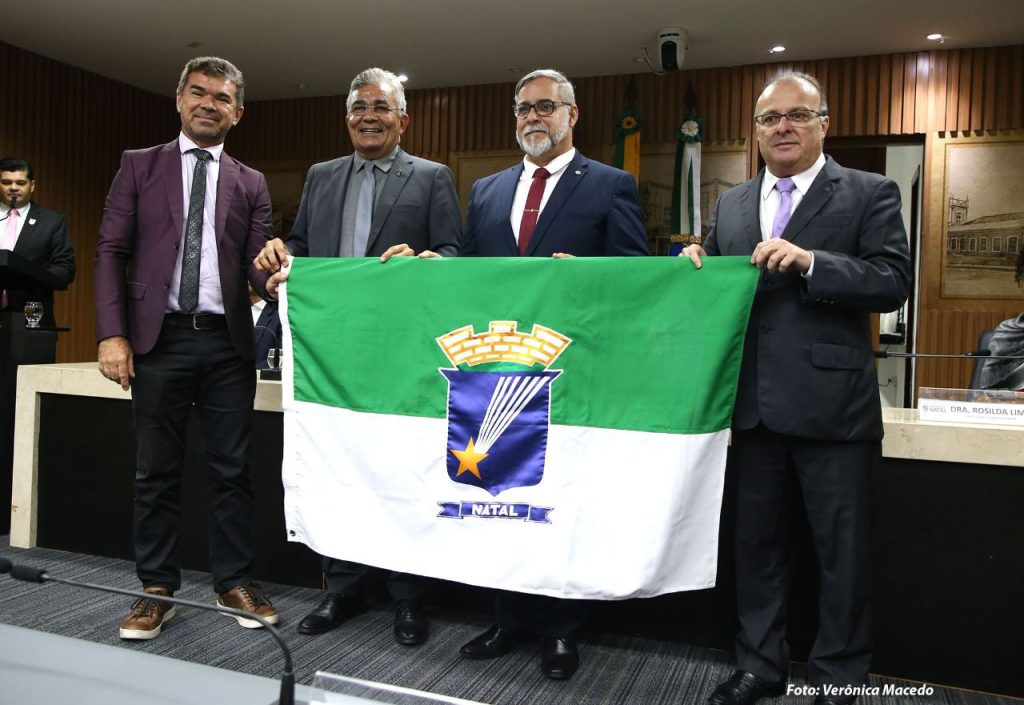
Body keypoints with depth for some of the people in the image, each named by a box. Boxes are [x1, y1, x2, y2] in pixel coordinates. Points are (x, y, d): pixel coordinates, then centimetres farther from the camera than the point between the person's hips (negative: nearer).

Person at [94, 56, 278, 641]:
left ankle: (235, 583, 19)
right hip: (160, 338, 0)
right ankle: (157, 590, 20)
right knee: (157, 471, 7)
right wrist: (112, 333, -7)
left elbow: (257, 261, 4)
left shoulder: (251, 184, 11)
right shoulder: (139, 166, 9)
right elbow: (111, 251, 3)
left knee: (232, 469, 6)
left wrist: (274, 276, -21)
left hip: (228, 342, 1)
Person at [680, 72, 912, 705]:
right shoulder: (731, 206, 12)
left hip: (832, 406, -4)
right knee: (757, 541, 16)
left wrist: (810, 262, -23)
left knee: (843, 551, 8)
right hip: (753, 405, 5)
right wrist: (697, 268, -7)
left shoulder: (870, 194, -1)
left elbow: (894, 282, -12)